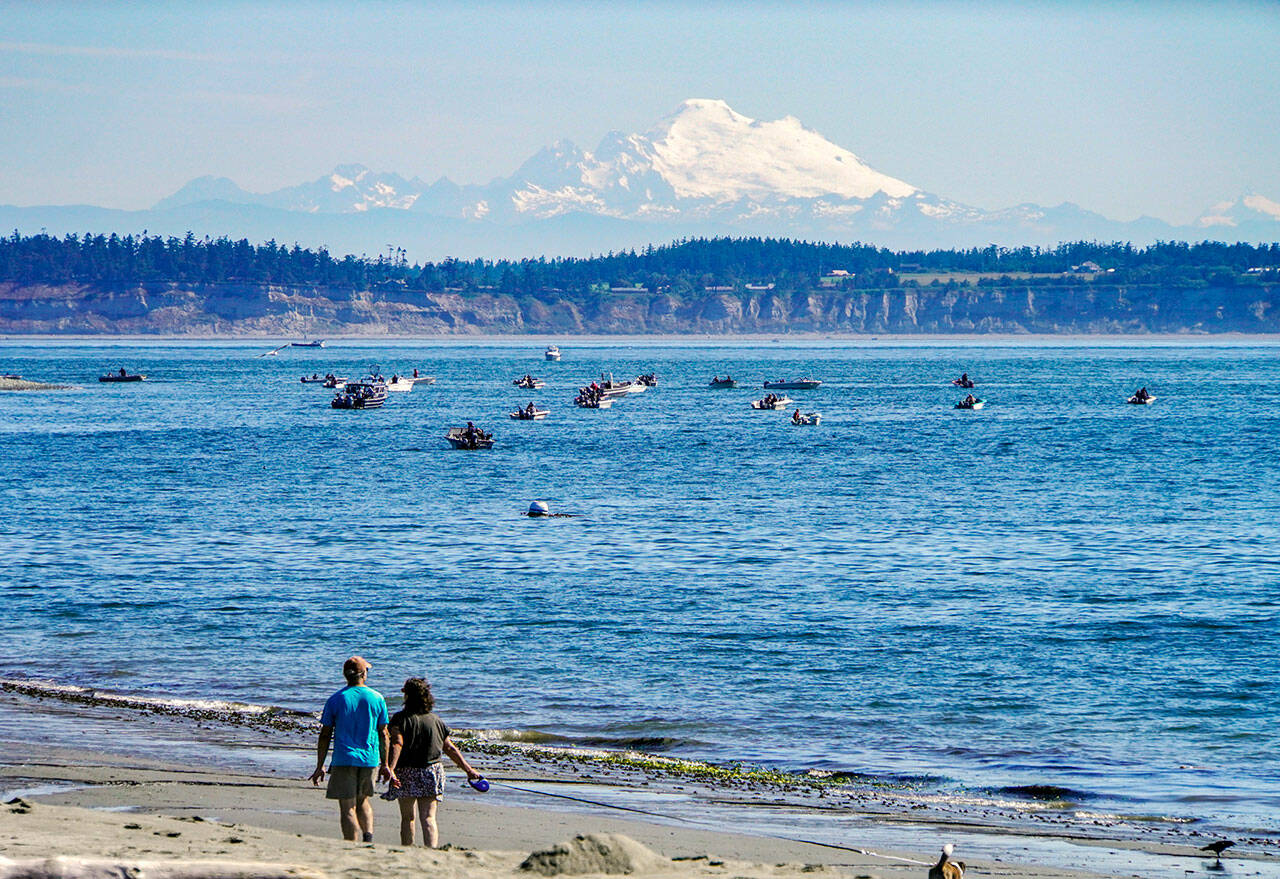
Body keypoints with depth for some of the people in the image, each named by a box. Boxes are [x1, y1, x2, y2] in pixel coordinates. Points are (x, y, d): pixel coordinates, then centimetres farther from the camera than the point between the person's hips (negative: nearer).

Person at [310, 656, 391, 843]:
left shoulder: (336, 700, -2)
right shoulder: (377, 699, 1)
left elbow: (325, 735, -1)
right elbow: (383, 735, 5)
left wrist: (320, 766, 4)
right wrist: (384, 764, 13)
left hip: (344, 759, -2)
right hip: (370, 759, 2)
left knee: (348, 807, 0)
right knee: (362, 800, 22)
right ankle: (368, 836, 2)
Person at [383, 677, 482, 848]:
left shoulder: (400, 718, -6)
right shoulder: (435, 720, 8)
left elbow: (397, 744, -20)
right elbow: (450, 749, 11)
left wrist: (390, 769, -30)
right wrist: (469, 770, 18)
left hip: (406, 774, -2)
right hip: (432, 773, 2)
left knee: (407, 817, 11)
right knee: (428, 817, -1)